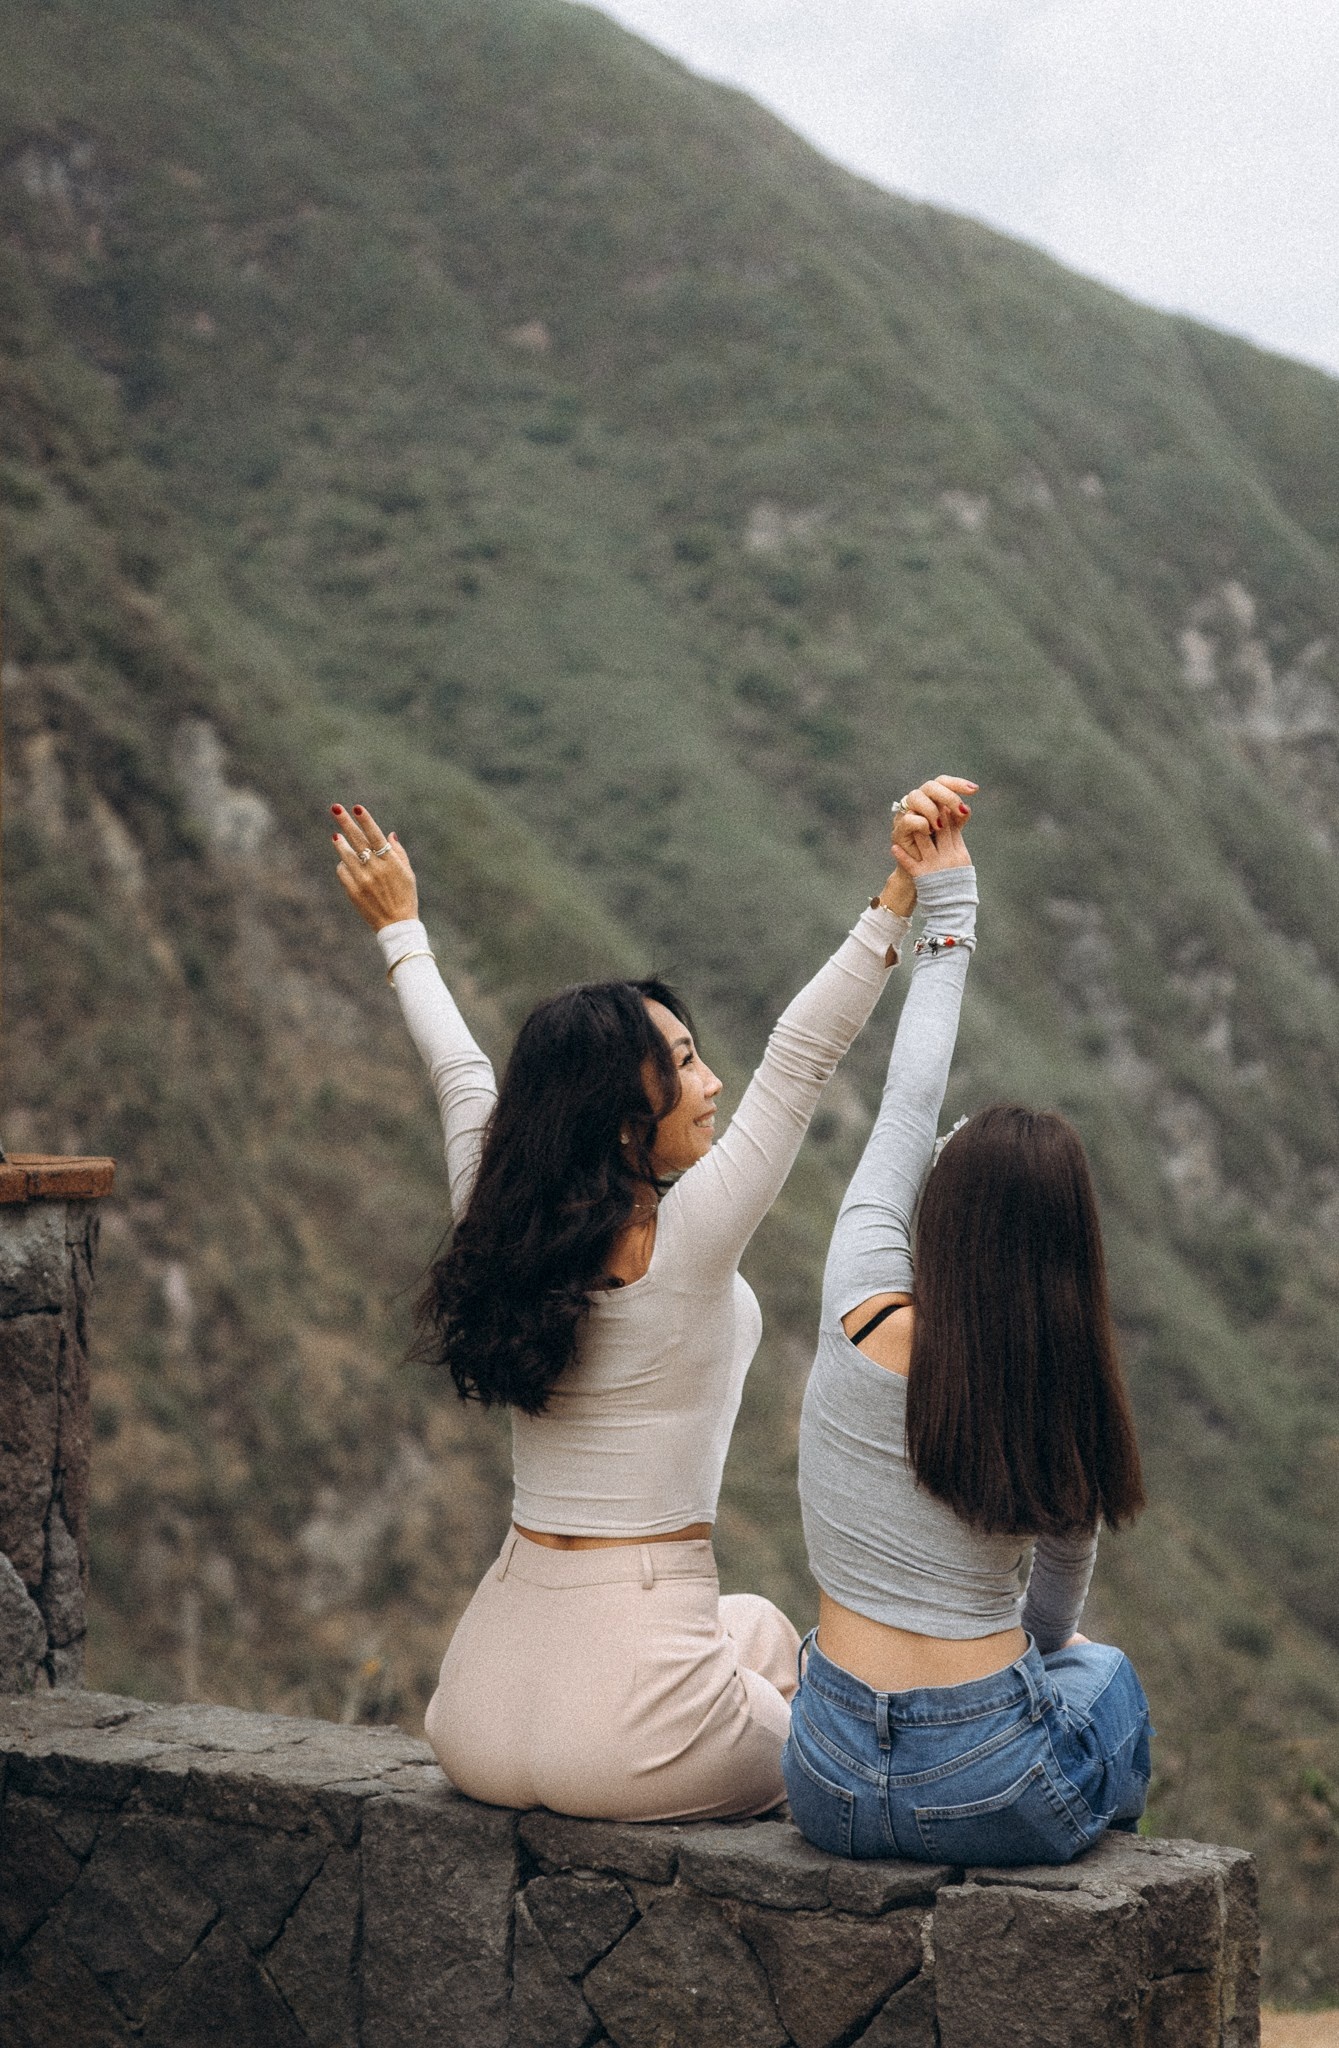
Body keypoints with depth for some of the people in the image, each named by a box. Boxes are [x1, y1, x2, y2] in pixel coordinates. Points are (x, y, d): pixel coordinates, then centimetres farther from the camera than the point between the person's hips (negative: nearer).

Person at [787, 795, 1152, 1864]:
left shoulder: (864, 1320, -11)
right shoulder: (1069, 1393, -9)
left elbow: (906, 1107, 4)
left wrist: (946, 912, 12)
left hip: (834, 1788, 1)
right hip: (995, 1804, -1)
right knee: (1104, 1671, 34)